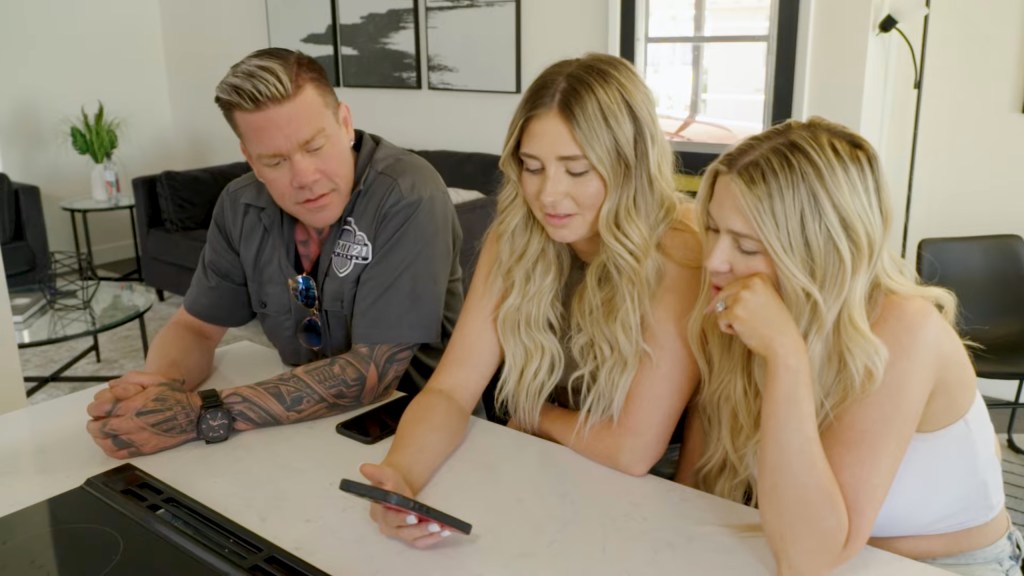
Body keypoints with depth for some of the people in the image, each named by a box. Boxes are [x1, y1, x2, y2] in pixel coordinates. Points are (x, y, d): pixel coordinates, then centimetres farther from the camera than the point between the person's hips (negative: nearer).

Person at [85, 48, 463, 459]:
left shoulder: (409, 198, -24)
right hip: (307, 419, 5)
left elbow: (371, 372, -26)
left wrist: (203, 415, -29)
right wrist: (158, 386, -19)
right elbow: (196, 327, 3)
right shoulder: (242, 207, -5)